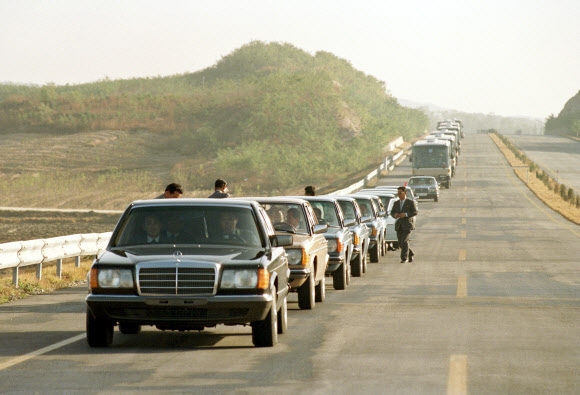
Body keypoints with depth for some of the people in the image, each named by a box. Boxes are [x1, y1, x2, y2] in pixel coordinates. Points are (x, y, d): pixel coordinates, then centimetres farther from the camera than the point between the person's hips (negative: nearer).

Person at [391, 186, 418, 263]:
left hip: (407, 225, -5)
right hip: (399, 226, 5)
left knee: (404, 241, -17)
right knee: (401, 244, 5)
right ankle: (411, 254, 26)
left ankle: (404, 258, -11)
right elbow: (392, 212, 15)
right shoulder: (396, 203, 15)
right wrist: (395, 215, -9)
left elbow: (415, 212, -9)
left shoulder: (411, 202, -1)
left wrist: (406, 214, -22)